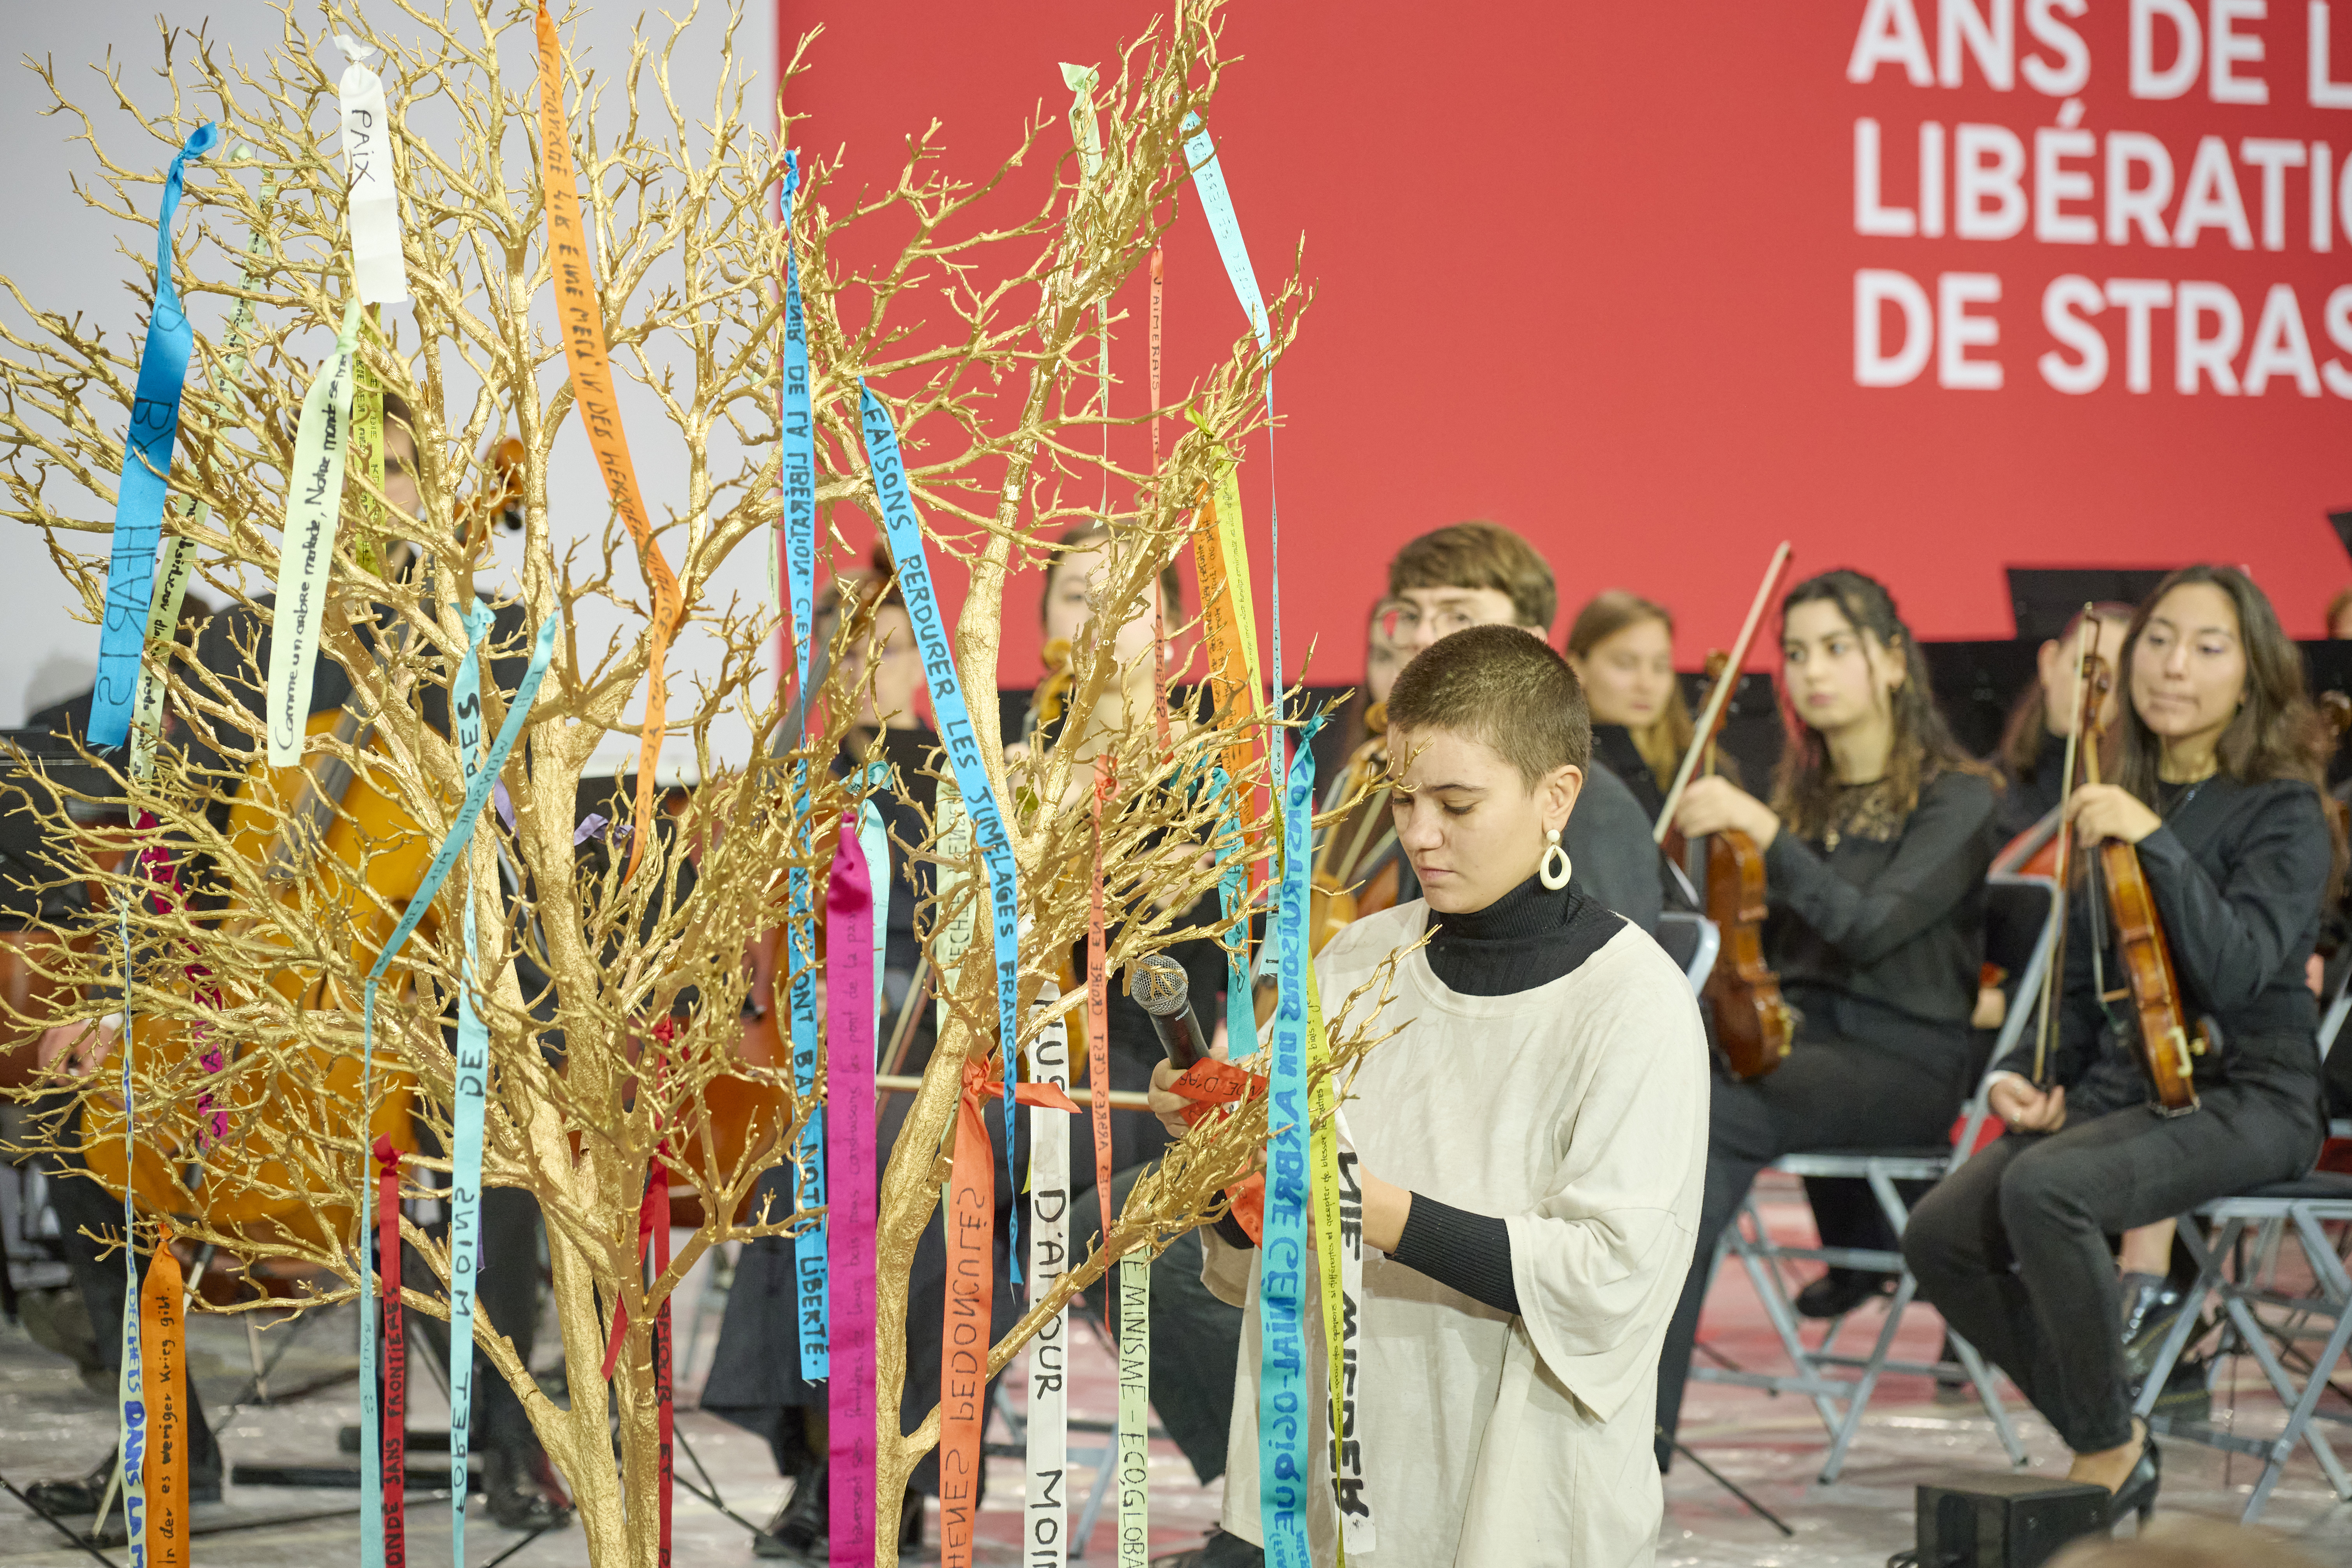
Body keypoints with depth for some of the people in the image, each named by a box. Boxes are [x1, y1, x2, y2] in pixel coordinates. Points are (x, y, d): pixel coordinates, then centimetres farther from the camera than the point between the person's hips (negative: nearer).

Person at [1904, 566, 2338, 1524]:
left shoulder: (2283, 813, -7)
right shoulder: (2120, 801, 13)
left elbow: (2235, 970, -23)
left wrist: (2154, 842, -26)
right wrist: (2027, 1075, 3)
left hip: (2246, 1096, -7)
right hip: (2119, 1085, 7)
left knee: (2044, 1188, -33)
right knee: (1941, 1236, -15)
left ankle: (2110, 1447, -14)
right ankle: (2104, 1441, 3)